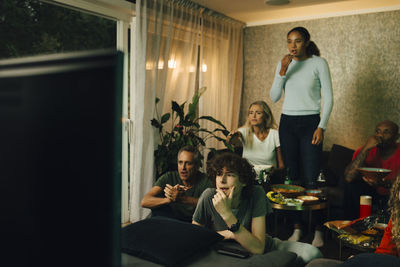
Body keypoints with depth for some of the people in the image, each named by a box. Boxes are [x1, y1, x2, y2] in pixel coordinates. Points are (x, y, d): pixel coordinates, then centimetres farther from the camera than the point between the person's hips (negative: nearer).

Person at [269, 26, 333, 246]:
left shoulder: (319, 63, -1)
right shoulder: (283, 64, 10)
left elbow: (328, 97, -2)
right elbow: (274, 97, 4)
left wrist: (321, 127, -11)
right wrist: (282, 71, -8)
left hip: (310, 123, -3)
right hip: (287, 123, 4)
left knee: (311, 180, -8)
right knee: (292, 178, 4)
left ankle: (318, 230, 4)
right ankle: (297, 228, 13)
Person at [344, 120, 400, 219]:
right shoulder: (365, 151, -8)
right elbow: (348, 178, -24)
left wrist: (386, 184, -39)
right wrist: (366, 149, -27)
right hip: (372, 194, 2)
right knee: (351, 185, -23)